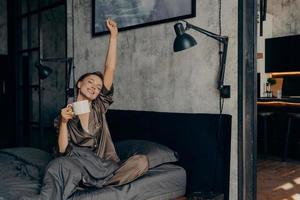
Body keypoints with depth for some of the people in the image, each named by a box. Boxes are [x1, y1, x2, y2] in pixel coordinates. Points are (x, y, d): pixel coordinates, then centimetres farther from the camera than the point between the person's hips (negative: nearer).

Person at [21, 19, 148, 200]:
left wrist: (113, 36, -3)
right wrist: (63, 122, -13)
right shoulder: (67, 113, 7)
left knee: (142, 161, -25)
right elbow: (63, 150, 0)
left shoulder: (99, 106, 9)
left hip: (105, 167, 5)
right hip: (77, 166, -4)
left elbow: (110, 69, 1)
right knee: (60, 165, -40)